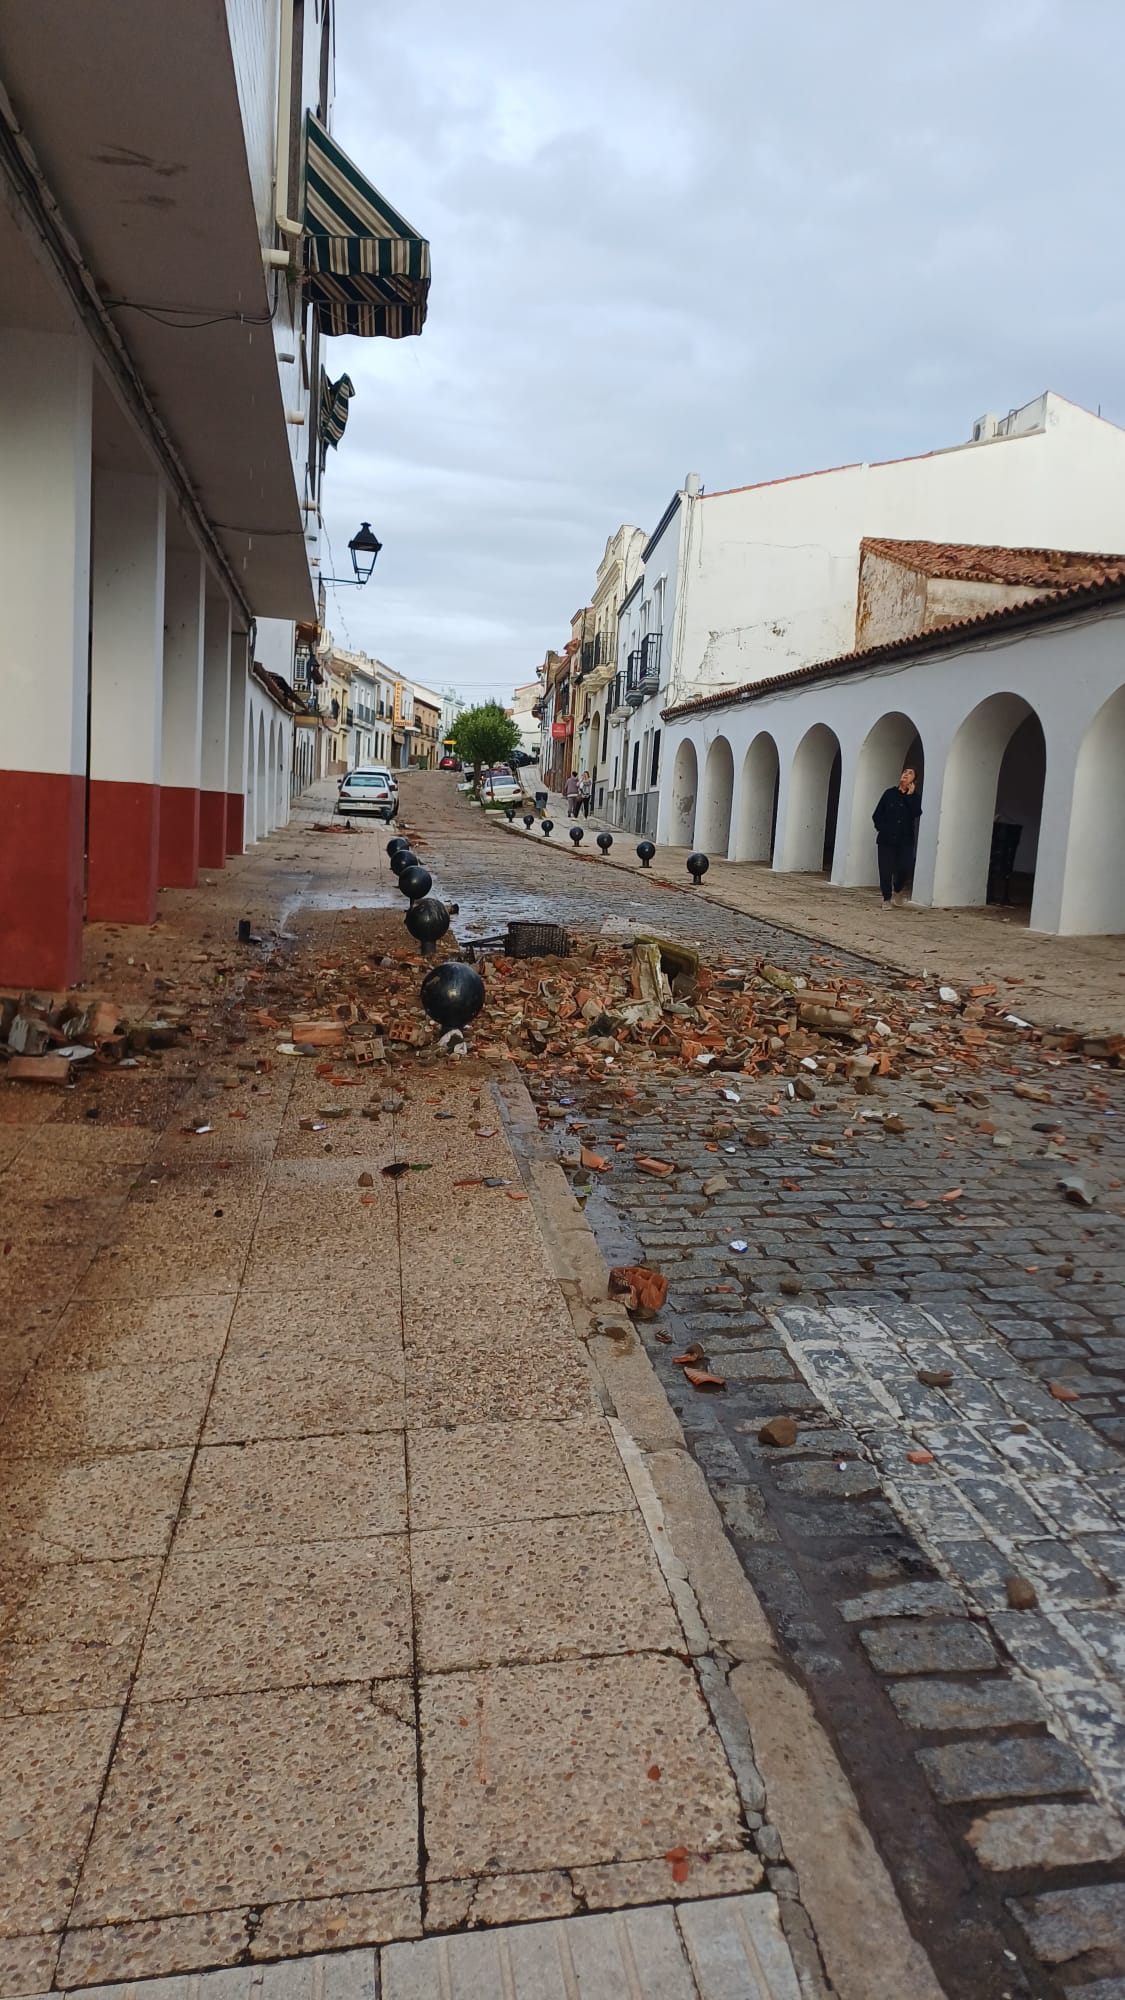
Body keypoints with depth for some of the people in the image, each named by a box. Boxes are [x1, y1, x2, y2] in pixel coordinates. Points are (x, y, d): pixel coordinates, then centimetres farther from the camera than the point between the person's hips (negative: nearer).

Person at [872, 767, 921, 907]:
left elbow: (917, 813, -14)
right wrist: (882, 828, -5)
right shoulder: (889, 793, 7)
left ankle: (897, 889, 19)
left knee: (906, 868, -11)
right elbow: (877, 815, 8)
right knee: (885, 870, -3)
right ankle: (886, 899, 11)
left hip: (905, 841, 0)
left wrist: (910, 795, -12)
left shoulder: (914, 797, 6)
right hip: (886, 839, 0)